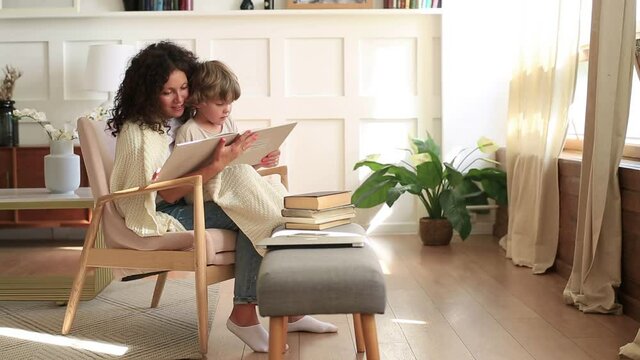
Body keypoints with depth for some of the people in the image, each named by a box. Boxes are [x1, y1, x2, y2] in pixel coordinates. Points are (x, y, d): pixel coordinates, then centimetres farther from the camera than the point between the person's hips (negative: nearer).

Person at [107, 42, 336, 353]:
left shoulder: (179, 121, 11)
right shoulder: (138, 132, -14)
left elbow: (191, 172, 13)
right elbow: (167, 193, -20)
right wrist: (218, 164, -29)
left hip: (189, 202, 8)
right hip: (159, 215, -8)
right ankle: (243, 315, -18)